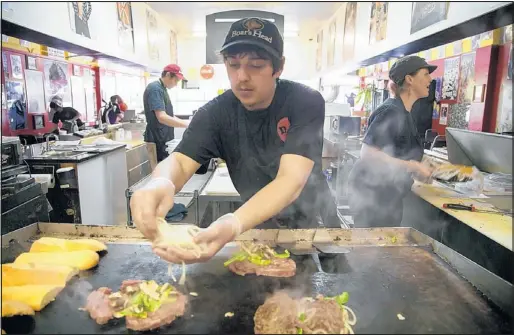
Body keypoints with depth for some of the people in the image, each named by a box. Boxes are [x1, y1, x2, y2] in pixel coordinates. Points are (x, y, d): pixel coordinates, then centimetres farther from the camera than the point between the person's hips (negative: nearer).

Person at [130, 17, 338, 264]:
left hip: (311, 222, -1)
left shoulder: (306, 103, -21)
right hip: (258, 223, 2)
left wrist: (233, 225, -50)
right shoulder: (216, 113, -12)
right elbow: (180, 162, -22)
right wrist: (160, 183, -47)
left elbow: (292, 179, -33)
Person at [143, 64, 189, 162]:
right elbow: (162, 117, -26)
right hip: (158, 140, -10)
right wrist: (186, 124, -25)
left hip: (165, 138, 10)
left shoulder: (162, 89, 15)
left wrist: (185, 122, 7)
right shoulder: (155, 89, -16)